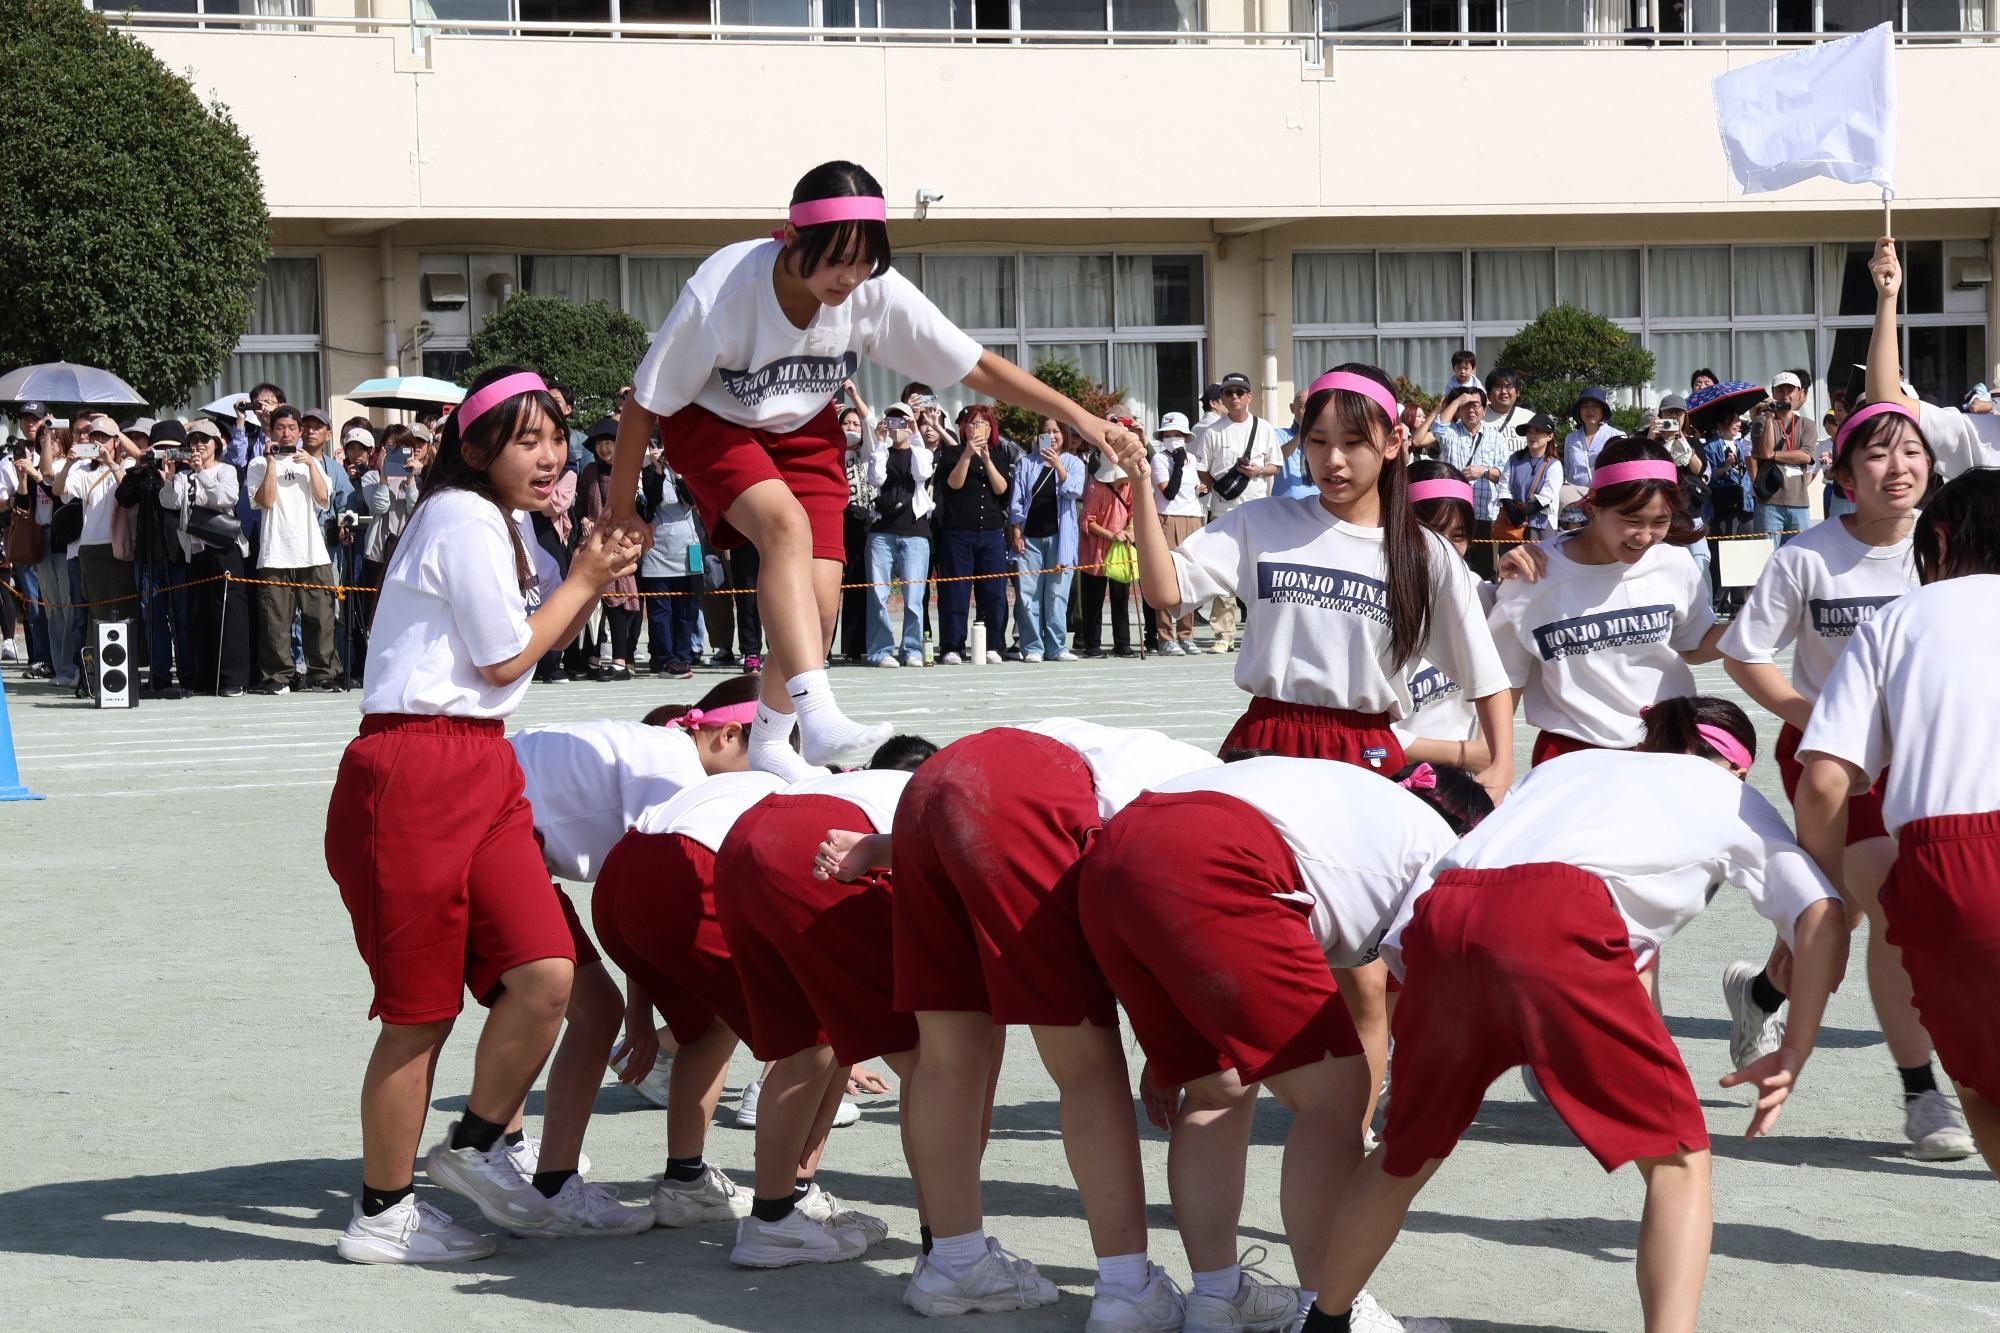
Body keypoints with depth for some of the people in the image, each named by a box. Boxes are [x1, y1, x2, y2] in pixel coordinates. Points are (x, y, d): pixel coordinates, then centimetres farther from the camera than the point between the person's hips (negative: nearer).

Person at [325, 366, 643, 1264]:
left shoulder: (501, 527, 19)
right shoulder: (465, 517, -12)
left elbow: (545, 635, 25)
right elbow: (504, 657, -10)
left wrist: (600, 572, 8)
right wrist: (582, 579, 2)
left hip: (481, 769, 9)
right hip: (413, 772, -9)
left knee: (545, 973, -5)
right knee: (422, 1010, -2)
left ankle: (474, 1148, 16)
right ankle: (381, 1214, 11)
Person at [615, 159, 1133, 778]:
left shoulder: (879, 293, -24)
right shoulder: (719, 293, -34)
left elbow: (978, 366, -12)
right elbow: (644, 403, -22)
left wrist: (1075, 414, -15)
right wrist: (620, 516, -16)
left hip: (802, 429, 4)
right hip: (709, 423, -4)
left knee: (819, 604, -8)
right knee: (787, 523, -34)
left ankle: (769, 741, 19)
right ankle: (818, 718, -43)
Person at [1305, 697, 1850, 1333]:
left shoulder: (1567, 764, 40)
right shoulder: (1733, 797, 30)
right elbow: (1822, 917, 15)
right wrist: (1793, 1056, 20)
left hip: (1438, 919, 5)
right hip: (1560, 918, -5)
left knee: (1407, 1154, 26)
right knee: (1677, 1160, 7)